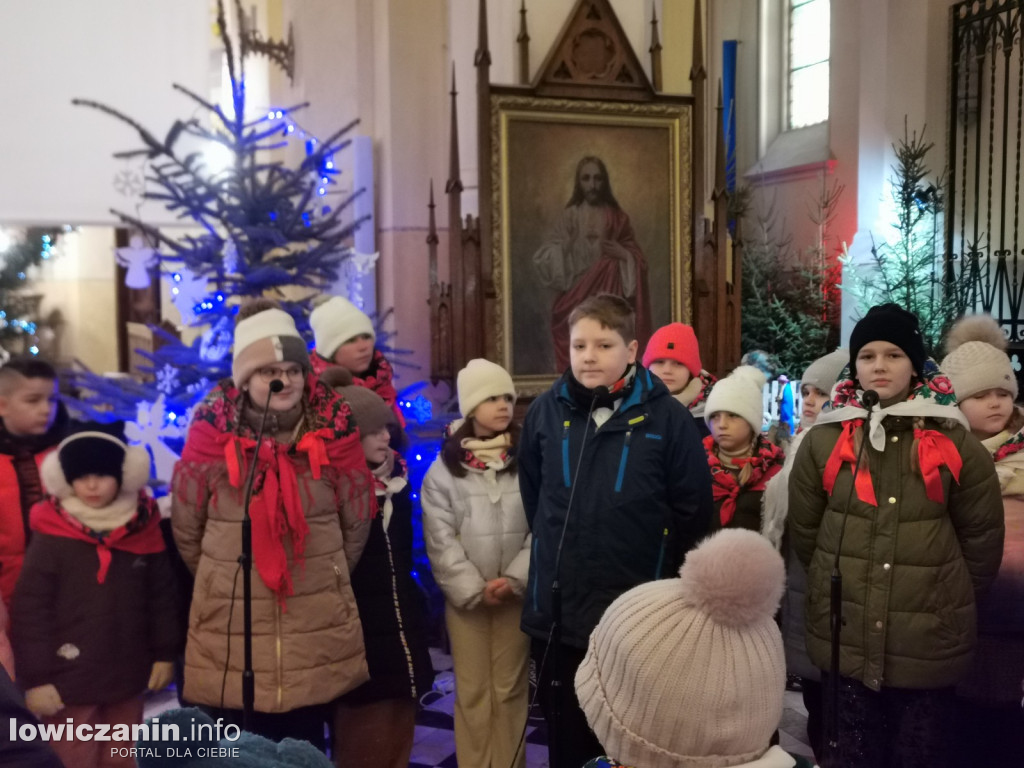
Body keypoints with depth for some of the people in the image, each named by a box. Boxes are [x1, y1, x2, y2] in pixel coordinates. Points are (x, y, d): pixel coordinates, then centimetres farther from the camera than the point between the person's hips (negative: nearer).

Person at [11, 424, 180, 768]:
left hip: (128, 678, 3)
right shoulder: (50, 536, -11)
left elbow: (162, 597, 5)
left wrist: (165, 653, 7)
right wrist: (36, 678, -11)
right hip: (69, 682, -3)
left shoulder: (144, 529, -2)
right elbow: (30, 611, -10)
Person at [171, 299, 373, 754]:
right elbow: (186, 527, 5)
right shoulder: (213, 432, -8)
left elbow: (357, 523, 7)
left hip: (317, 630, 1)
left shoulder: (333, 430, -6)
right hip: (230, 628, 0)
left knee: (306, 748, 14)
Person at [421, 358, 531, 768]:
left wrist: (516, 578, -13)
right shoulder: (444, 467, 0)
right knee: (472, 692, 7)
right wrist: (474, 588, -11)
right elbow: (440, 538, -4)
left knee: (510, 688, 9)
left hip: (516, 592, 0)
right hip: (465, 596, 0)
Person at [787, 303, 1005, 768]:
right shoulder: (824, 439, 0)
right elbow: (803, 529, 8)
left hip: (931, 639, 0)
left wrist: (954, 596, 12)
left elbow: (982, 535, 6)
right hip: (846, 635, 1)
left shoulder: (953, 443, -2)